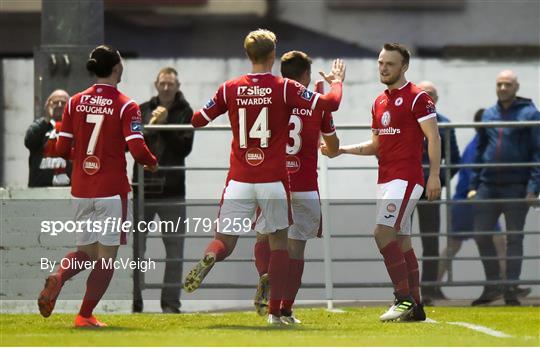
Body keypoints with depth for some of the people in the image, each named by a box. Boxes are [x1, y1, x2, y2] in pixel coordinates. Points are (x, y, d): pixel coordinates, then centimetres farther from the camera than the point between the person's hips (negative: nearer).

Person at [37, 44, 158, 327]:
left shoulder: (75, 102, 4)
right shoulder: (126, 106, -9)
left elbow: (62, 149, 4)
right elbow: (137, 150, -16)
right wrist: (152, 163, 6)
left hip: (80, 189, 5)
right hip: (112, 190, -5)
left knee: (86, 252, 18)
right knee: (106, 256, 5)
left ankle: (58, 276, -13)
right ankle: (85, 315, 1)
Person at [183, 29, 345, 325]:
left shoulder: (230, 89, 2)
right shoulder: (284, 88, -6)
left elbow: (197, 120, 10)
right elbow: (330, 103, -9)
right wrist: (336, 81, 12)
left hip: (239, 180, 1)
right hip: (273, 180, -1)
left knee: (224, 242, 5)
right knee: (279, 242, 12)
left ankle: (208, 259, -33)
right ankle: (274, 312, 6)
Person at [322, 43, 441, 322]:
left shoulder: (417, 98, -7)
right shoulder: (380, 103, 18)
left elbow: (433, 138, -9)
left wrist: (434, 176, -16)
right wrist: (342, 150, 13)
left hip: (406, 178, -8)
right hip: (386, 180, 8)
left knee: (383, 233, -18)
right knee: (401, 240, 7)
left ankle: (405, 299, -16)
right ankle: (415, 306, 10)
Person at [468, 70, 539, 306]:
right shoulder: (488, 115, 13)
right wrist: (473, 185, 13)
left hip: (516, 187, -5)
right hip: (488, 186, 5)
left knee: (514, 238, 0)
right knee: (481, 235, 2)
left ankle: (511, 290, 5)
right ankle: (493, 285, 14)